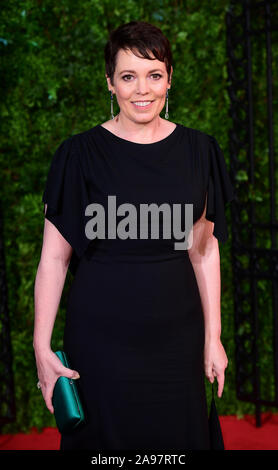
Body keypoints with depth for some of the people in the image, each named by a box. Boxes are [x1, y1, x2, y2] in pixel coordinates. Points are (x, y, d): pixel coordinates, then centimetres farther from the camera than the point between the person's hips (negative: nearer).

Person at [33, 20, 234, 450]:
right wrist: (42, 348, -12)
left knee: (179, 437, 14)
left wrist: (213, 337, 4)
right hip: (102, 331, -3)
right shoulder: (81, 153, -8)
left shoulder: (197, 151, 2)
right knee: (104, 437, 9)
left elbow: (203, 251, 6)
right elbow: (54, 257, -8)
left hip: (177, 333, 3)